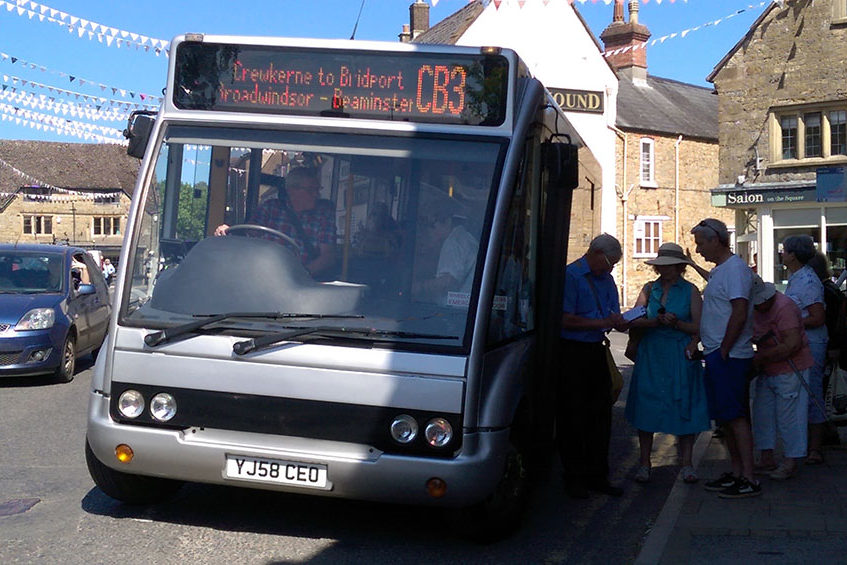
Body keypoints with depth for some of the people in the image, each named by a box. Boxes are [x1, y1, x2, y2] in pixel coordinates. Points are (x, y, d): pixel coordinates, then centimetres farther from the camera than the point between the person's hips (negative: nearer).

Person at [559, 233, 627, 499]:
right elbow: (566, 320, -16)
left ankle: (597, 476, 18)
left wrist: (619, 322, -8)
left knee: (601, 414, 9)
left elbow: (614, 315, 16)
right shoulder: (570, 276, -9)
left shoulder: (606, 278, 15)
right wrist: (603, 323, -17)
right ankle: (574, 478, 10)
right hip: (572, 352, -7)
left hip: (597, 351, 7)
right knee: (573, 417, 1)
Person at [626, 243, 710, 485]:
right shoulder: (649, 289, 9)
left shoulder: (690, 290, 2)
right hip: (650, 356, 2)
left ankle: (686, 464, 11)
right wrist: (657, 321, -16)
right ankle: (644, 463, 13)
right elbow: (633, 321, -1)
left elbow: (699, 327, -2)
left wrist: (676, 323, -16)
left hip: (681, 358, -2)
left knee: (684, 408, 1)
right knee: (646, 408, 2)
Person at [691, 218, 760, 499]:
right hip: (717, 355, 10)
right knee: (725, 417, 13)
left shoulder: (735, 268, -14)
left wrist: (723, 351, -18)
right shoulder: (718, 270, 18)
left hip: (729, 357, -10)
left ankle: (748, 479, -4)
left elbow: (739, 314, -22)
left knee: (736, 416, -8)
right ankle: (736, 472, 20)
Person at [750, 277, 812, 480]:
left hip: (790, 370, -9)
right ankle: (766, 458, 18)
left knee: (788, 415, -4)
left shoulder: (784, 307, -19)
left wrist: (760, 358, -20)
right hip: (767, 371, 9)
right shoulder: (755, 310, 9)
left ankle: (791, 461, 4)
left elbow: (792, 345, -26)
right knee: (762, 412, 9)